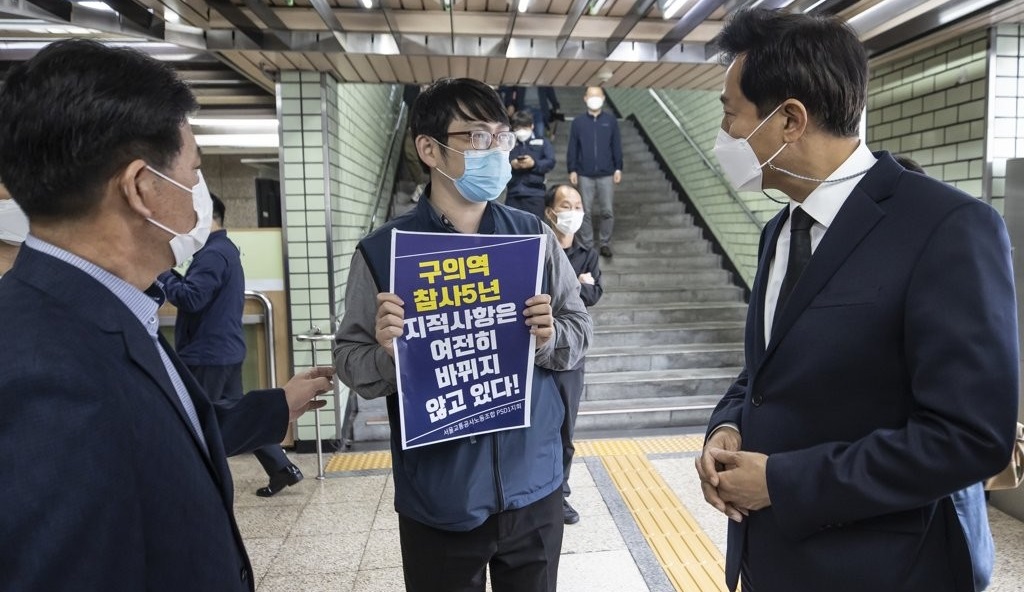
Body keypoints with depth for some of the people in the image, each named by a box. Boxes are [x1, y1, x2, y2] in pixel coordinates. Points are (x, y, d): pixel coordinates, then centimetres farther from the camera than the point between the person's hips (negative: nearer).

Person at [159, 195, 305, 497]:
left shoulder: (213, 254, -18)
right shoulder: (225, 249, 15)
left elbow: (190, 298, -26)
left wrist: (161, 273, -13)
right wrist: (173, 274, 5)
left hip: (207, 353, -10)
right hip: (226, 350, 10)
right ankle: (282, 468, 19)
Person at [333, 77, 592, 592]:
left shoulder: (534, 236, -2)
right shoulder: (382, 252, -9)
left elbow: (580, 330, 4)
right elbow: (350, 363, -6)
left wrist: (549, 339, -17)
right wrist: (388, 353, -26)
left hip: (534, 489, 3)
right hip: (437, 502, -2)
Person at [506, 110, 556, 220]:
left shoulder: (542, 142, 11)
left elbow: (551, 162, -1)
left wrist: (534, 163, -16)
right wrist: (510, 164, -14)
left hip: (535, 193, -2)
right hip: (513, 193, 2)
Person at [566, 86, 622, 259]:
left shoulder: (611, 120, 4)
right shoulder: (578, 122, 2)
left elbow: (616, 146, 5)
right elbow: (572, 148, 3)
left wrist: (618, 168, 0)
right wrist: (572, 170, -3)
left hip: (606, 174, 1)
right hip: (584, 175, 0)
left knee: (607, 211, 3)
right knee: (586, 212, 4)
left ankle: (605, 244, 15)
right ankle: (587, 246, 13)